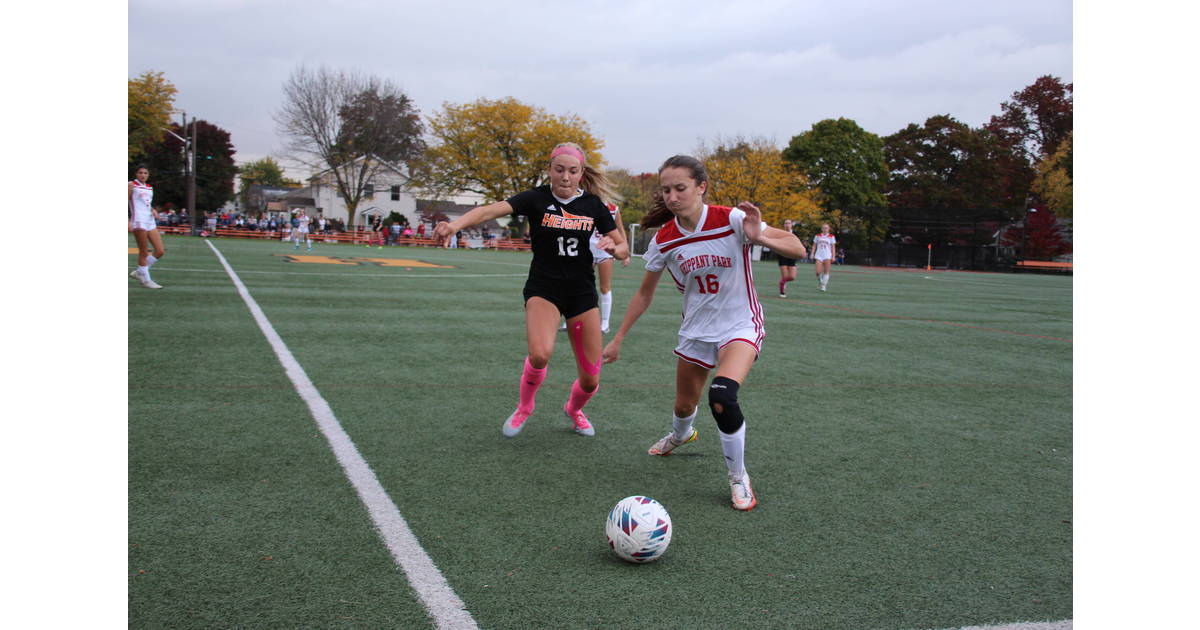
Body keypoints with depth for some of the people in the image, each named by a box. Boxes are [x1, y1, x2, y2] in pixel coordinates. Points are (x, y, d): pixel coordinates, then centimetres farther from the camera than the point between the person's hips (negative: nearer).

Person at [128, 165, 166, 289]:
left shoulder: (150, 188, 17)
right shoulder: (132, 185, -2)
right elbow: (127, 203, -6)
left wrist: (154, 210, 6)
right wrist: (128, 221, -15)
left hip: (151, 222, 7)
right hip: (139, 222, -7)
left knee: (160, 251, 2)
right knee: (144, 252, -3)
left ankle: (139, 272, 16)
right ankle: (145, 280, 7)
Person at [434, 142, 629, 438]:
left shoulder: (593, 204, -1)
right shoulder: (536, 199, -9)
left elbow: (623, 248, 6)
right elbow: (492, 210, -26)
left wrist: (613, 248, -19)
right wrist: (455, 224, -45)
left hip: (582, 292, 3)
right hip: (543, 288, -2)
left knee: (590, 381, 2)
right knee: (540, 354, -30)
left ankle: (574, 409, 41)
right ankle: (524, 407, 4)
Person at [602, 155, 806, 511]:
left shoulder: (732, 220, -19)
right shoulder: (664, 241, -8)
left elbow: (797, 248, -19)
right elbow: (645, 293, 6)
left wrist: (760, 237, -39)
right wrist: (618, 340, 8)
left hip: (740, 326, -4)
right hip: (695, 331, 4)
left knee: (722, 396, -29)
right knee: (684, 406, 15)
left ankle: (738, 477, -5)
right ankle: (681, 435, 56)